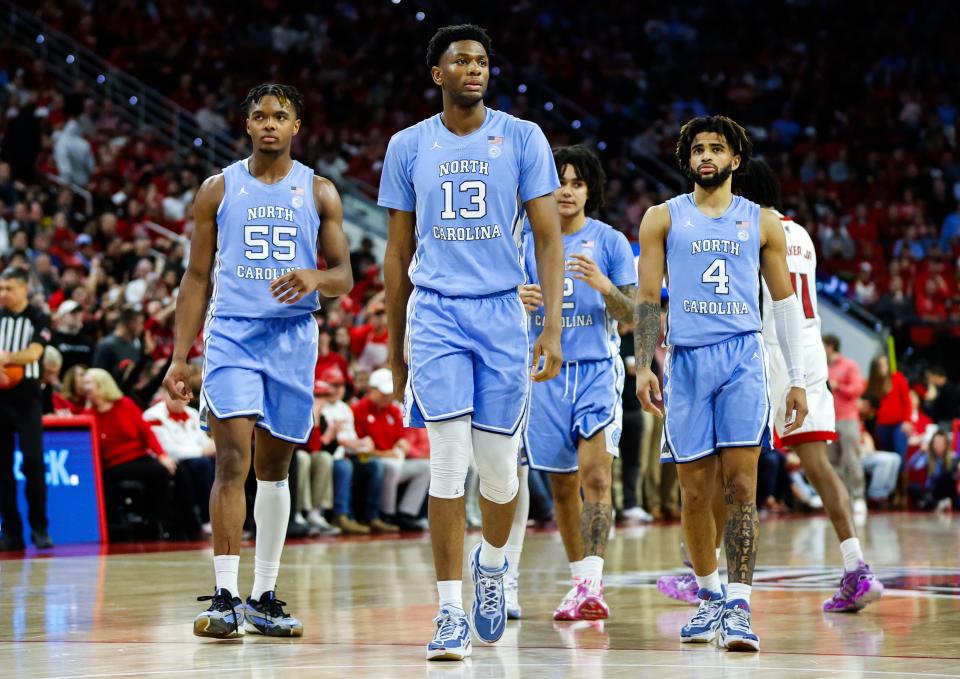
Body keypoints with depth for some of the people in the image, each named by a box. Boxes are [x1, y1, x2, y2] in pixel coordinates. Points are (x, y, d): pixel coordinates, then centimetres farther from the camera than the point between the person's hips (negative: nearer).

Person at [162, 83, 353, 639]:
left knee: (275, 468, 7)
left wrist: (315, 278, -18)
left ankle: (264, 598, 14)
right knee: (233, 461, -14)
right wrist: (179, 357, 1)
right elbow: (198, 278, 8)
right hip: (231, 336, -2)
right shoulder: (219, 190, 6)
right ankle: (225, 598, -17)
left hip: (293, 339, 2)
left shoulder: (319, 192, 8)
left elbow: (344, 278, 6)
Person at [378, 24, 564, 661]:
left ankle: (492, 564, 35)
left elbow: (549, 237, 0)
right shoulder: (409, 147, 7)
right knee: (449, 465, -9)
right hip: (435, 314, 0)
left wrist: (553, 328, -9)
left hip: (502, 313, 0)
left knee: (499, 466, 4)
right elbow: (398, 253, 13)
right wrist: (396, 346, 13)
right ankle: (451, 614, -6)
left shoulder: (522, 138, 2)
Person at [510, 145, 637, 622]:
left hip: (598, 369, -3)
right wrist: (518, 303, -15)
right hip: (546, 372, 3)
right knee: (562, 484, 9)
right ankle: (580, 581, 21)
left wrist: (604, 286, -21)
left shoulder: (610, 241, 1)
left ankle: (591, 584, -24)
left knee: (595, 474, -18)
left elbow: (630, 315, -1)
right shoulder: (527, 243, 6)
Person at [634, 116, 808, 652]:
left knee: (741, 485, -12)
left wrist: (799, 380, 10)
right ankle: (710, 596, 22)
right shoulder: (663, 219, 10)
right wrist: (644, 367, -4)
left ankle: (739, 607, -14)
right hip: (687, 358, 1)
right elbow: (648, 298, 7)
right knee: (695, 492, 4)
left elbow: (785, 300, 14)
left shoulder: (763, 223, 11)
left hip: (744, 356, -1)